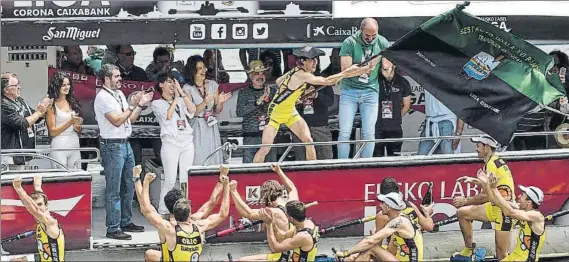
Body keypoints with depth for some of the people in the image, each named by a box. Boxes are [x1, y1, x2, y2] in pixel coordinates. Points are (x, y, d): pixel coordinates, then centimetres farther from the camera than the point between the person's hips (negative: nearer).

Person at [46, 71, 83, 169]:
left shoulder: (72, 103, 13)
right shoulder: (51, 105, -5)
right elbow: (52, 132, -8)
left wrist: (77, 126, -3)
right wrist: (70, 122, -16)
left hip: (75, 145, 5)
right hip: (59, 146, -5)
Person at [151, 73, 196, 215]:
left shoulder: (181, 101, 18)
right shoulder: (157, 103, 7)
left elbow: (192, 110, 0)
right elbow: (168, 116, -8)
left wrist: (181, 92, 2)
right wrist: (176, 98, 1)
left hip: (187, 142, 4)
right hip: (170, 142, -4)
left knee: (186, 180, 2)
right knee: (170, 180, -10)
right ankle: (162, 211, -5)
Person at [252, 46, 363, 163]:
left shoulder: (295, 71, -2)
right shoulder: (301, 75, -28)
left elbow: (278, 81, 14)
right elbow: (326, 81, -37)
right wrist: (348, 71, -37)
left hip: (290, 112, 9)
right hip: (275, 113, -9)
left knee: (308, 141, -6)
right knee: (265, 148, -13)